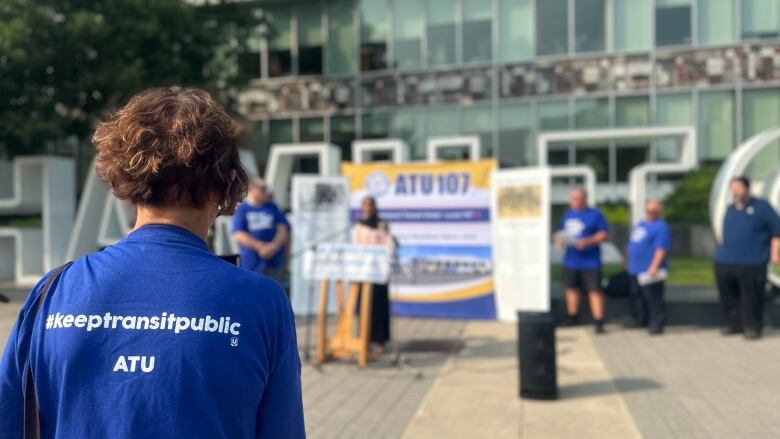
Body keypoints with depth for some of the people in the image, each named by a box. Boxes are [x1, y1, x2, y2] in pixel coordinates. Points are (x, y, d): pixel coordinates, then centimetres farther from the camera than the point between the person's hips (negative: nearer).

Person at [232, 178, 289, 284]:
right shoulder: (242, 210, 4)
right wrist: (261, 246, -15)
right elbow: (239, 235, -5)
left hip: (274, 261, 2)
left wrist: (274, 245, -13)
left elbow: (283, 228, 5)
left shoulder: (272, 207, 12)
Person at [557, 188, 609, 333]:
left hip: (590, 261, -5)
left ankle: (599, 322, -5)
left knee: (595, 291, -7)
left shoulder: (595, 215, -5)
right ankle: (571, 318, 27)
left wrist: (588, 241, -21)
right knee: (572, 288, 14)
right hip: (571, 260, 6)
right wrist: (560, 238, -3)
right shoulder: (568, 213, 12)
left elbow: (604, 235, -7)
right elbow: (561, 231, 20)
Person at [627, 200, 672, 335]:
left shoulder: (660, 227, -10)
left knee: (653, 298, -7)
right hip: (635, 269, 9)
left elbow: (661, 249, -19)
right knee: (637, 296, 16)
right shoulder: (641, 224, 19)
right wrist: (630, 262, 24)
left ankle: (657, 325, -2)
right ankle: (641, 321, 28)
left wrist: (654, 267, -27)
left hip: (649, 271, -9)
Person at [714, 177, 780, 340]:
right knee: (728, 296, 7)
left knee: (751, 297, -3)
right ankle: (734, 323, 20)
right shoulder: (730, 209, 16)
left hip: (752, 264, -5)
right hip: (725, 262, 5)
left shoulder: (761, 207, 0)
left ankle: (752, 327, 8)